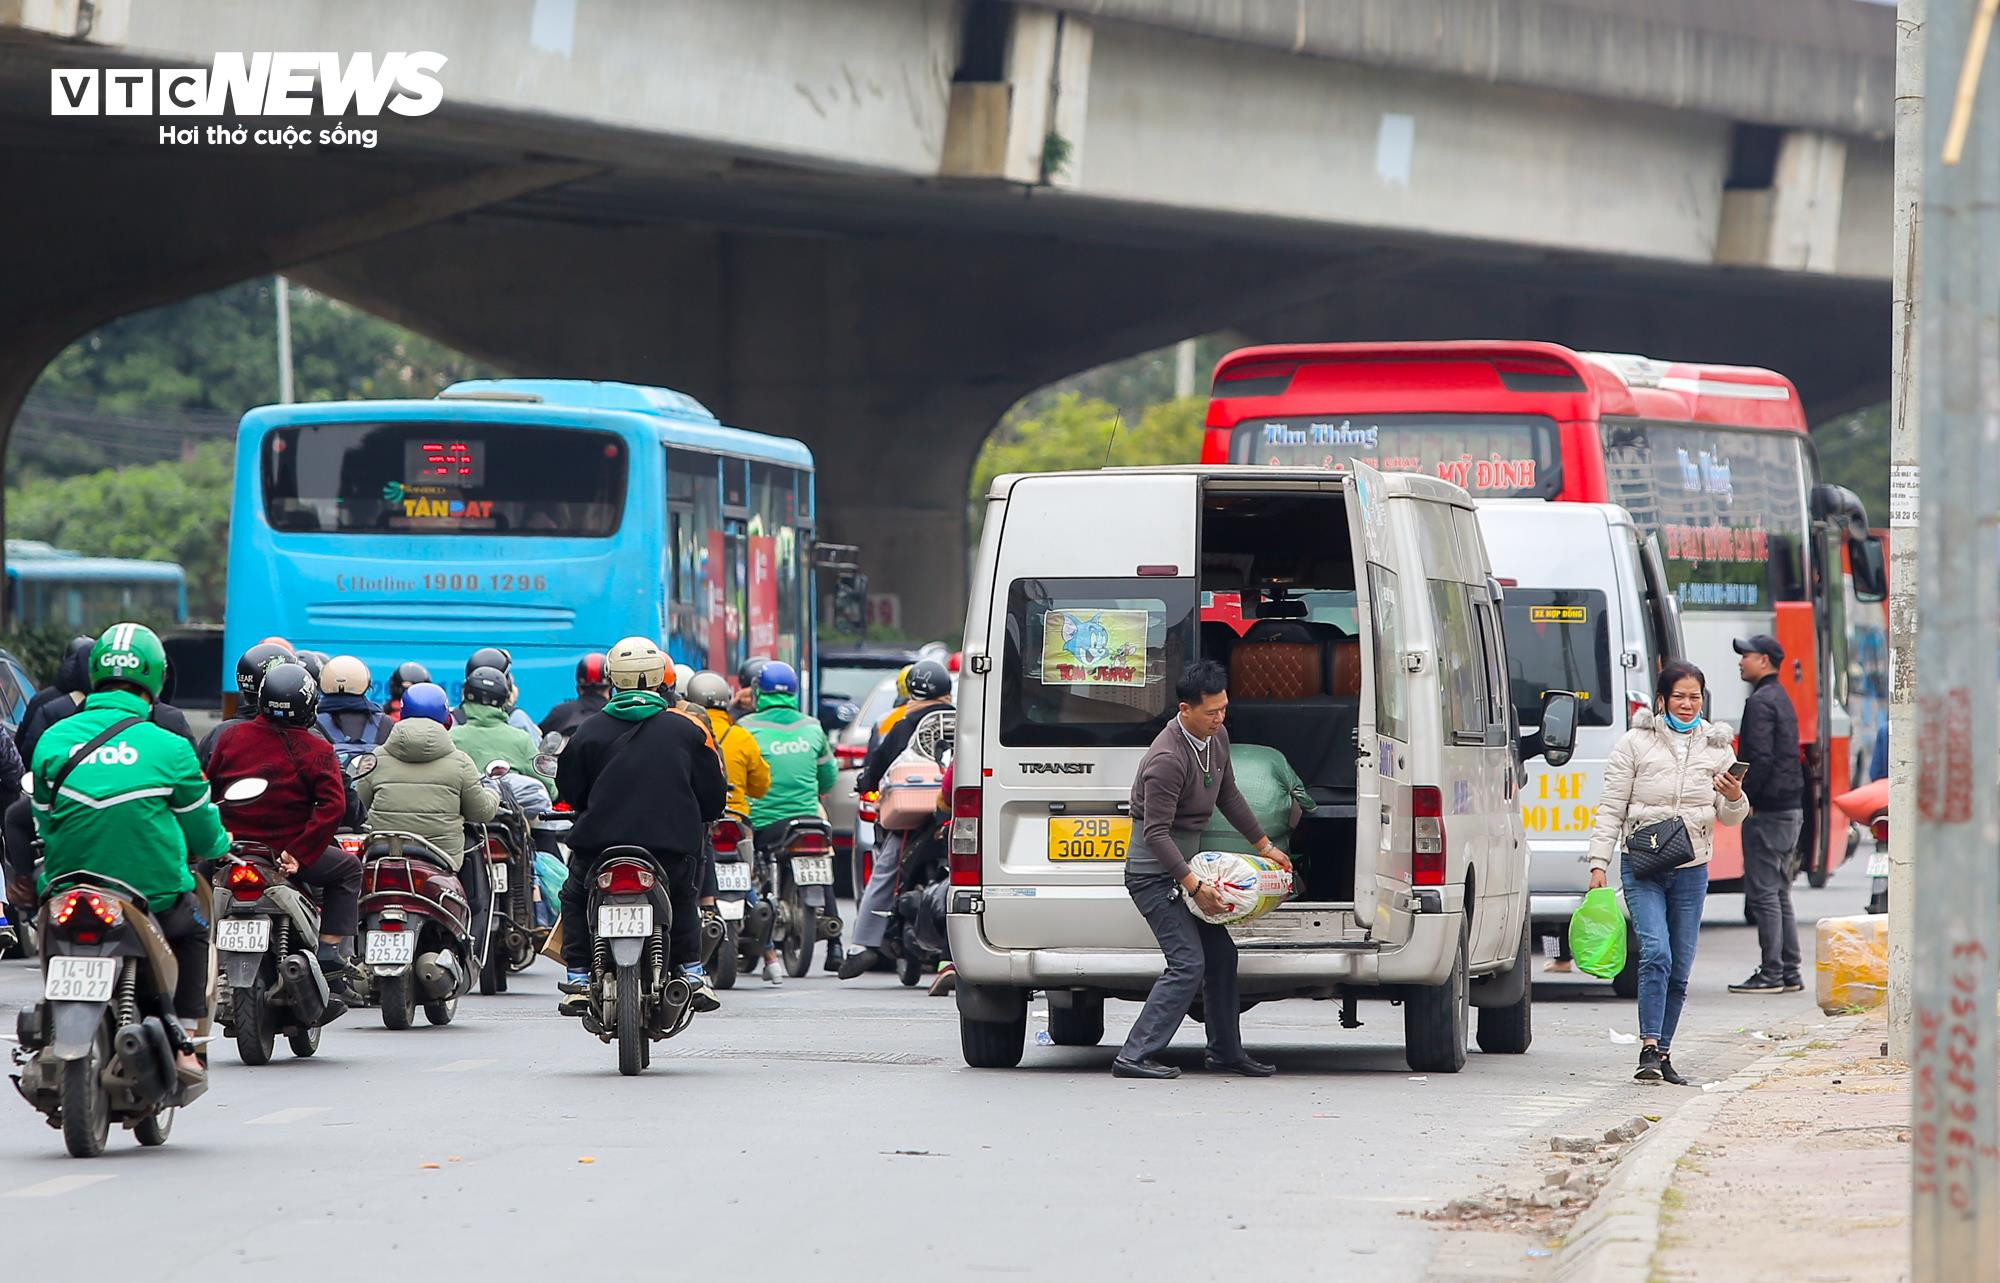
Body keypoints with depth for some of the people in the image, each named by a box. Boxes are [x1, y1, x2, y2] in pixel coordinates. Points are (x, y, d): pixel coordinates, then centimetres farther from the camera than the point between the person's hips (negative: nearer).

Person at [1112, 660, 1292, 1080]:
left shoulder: (1217, 738, 3)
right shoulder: (1166, 759, -26)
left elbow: (1229, 797, 20)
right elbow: (1155, 833, -26)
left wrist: (1264, 845, 22)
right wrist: (1193, 885, -29)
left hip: (1182, 864, 9)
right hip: (1154, 871, -9)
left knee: (1220, 954, 12)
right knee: (1188, 964, -15)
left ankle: (1226, 1053, 23)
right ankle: (1135, 1057, -15)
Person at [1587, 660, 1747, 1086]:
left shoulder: (1716, 747, 9)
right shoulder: (1635, 744, 1)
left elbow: (1731, 818, 10)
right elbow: (1611, 808, 2)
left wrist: (1734, 797, -13)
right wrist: (1599, 863, -5)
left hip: (1692, 870, 3)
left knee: (1680, 967, 4)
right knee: (1656, 953, -19)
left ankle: (1663, 1053, 14)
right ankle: (1649, 1049, -20)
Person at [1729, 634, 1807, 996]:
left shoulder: (1761, 702, -13)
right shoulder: (1782, 699, 18)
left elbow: (1760, 759, -22)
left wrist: (1742, 797, -15)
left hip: (1767, 812, -10)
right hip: (1791, 808, 10)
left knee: (1763, 893, -7)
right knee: (1780, 892, 14)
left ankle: (1771, 973, -7)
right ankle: (1790, 972, 15)